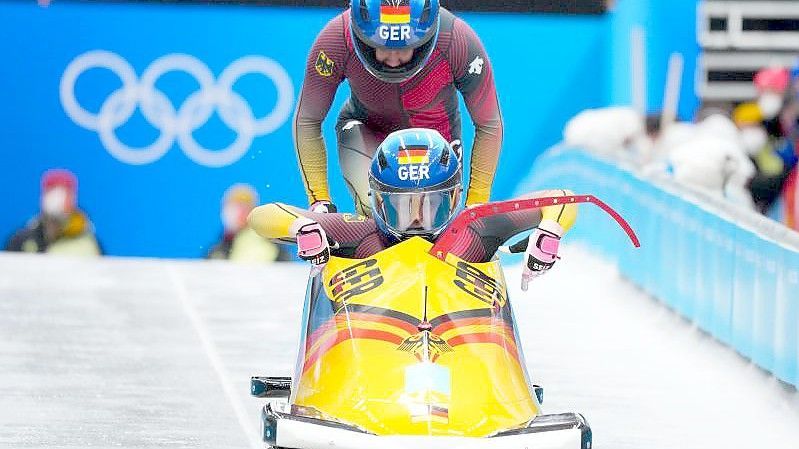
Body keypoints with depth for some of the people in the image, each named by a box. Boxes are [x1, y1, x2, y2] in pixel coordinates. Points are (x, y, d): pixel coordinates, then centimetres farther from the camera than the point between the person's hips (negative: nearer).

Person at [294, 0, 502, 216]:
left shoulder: (458, 42, -33)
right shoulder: (336, 40, -32)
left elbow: (489, 125, -15)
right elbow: (307, 121, -15)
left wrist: (475, 208, -14)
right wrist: (320, 202, -16)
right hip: (366, 131, -1)